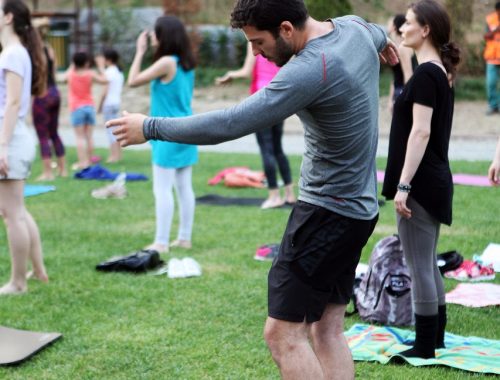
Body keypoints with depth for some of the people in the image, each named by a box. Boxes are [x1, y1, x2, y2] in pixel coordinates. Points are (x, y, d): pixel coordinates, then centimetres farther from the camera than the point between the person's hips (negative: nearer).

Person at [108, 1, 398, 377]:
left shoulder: (308, 72, -26)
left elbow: (229, 124, -27)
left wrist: (151, 127, -16)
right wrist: (383, 37, 54)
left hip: (327, 212, -10)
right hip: (360, 208, 10)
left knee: (283, 333, -7)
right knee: (327, 329, 12)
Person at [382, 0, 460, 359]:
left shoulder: (425, 74, -16)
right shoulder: (443, 73, 13)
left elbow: (420, 132, -21)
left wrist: (403, 185, -22)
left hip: (422, 184, -10)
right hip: (436, 181, 10)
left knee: (419, 266, -3)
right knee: (429, 264, 16)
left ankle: (425, 346, 4)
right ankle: (436, 337, 25)